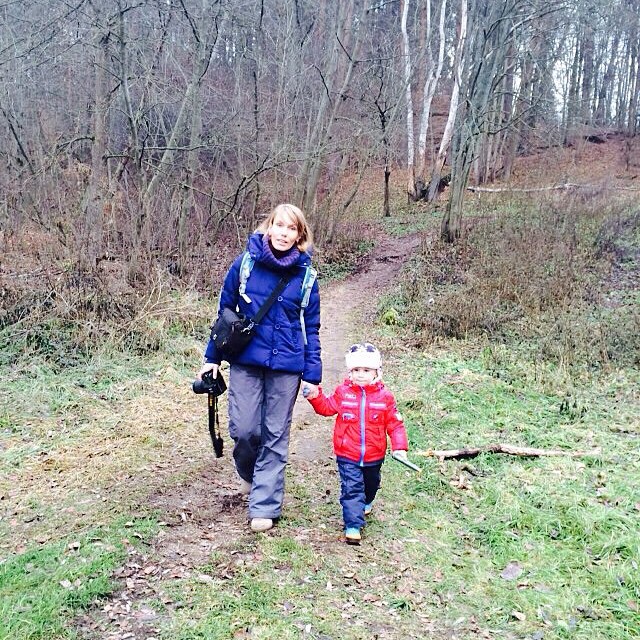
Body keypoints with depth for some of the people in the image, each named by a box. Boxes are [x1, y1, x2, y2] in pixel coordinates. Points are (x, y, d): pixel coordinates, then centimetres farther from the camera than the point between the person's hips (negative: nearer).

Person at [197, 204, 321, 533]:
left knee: (275, 435, 6)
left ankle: (264, 506, 16)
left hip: (286, 366, 0)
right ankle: (248, 472, 32)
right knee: (243, 429, -2)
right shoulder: (244, 264, -4)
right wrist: (212, 358, 4)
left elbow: (311, 329, 2)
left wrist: (312, 375, -1)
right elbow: (224, 313, 4)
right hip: (246, 361, 0)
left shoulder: (305, 275, -3)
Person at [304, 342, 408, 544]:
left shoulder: (384, 396, -8)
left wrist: (399, 447, -12)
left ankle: (366, 502, 57)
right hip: (347, 455, -2)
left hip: (374, 456, 2)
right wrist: (315, 396, -10)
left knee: (371, 484, 27)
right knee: (351, 488, -8)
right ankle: (353, 525, -6)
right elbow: (327, 407, 7)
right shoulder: (343, 392, -6)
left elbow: (395, 423, -4)